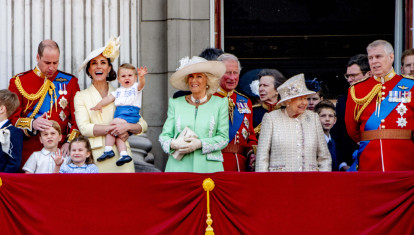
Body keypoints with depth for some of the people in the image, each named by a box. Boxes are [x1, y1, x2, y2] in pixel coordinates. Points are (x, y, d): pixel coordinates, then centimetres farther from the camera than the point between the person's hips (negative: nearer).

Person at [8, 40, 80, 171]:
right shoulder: (19, 82, 7)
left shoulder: (70, 82, 12)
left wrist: (70, 142, -5)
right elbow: (11, 118, 4)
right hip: (28, 152, -1)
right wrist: (32, 124, -14)